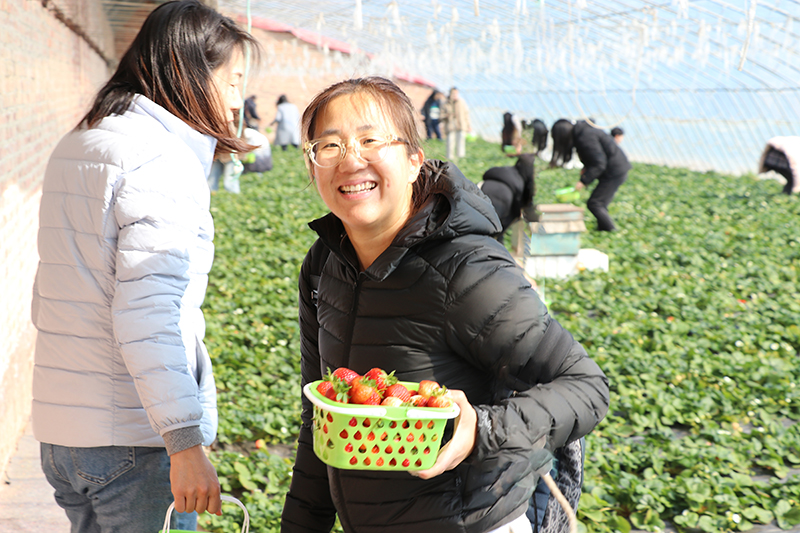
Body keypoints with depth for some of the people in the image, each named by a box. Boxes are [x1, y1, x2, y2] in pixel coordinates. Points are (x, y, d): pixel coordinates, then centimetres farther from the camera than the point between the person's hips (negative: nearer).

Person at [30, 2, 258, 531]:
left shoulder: (73, 149, 13)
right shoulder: (165, 159, -14)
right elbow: (146, 312, -22)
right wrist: (186, 442, -21)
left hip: (58, 430, 8)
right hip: (135, 438, -8)